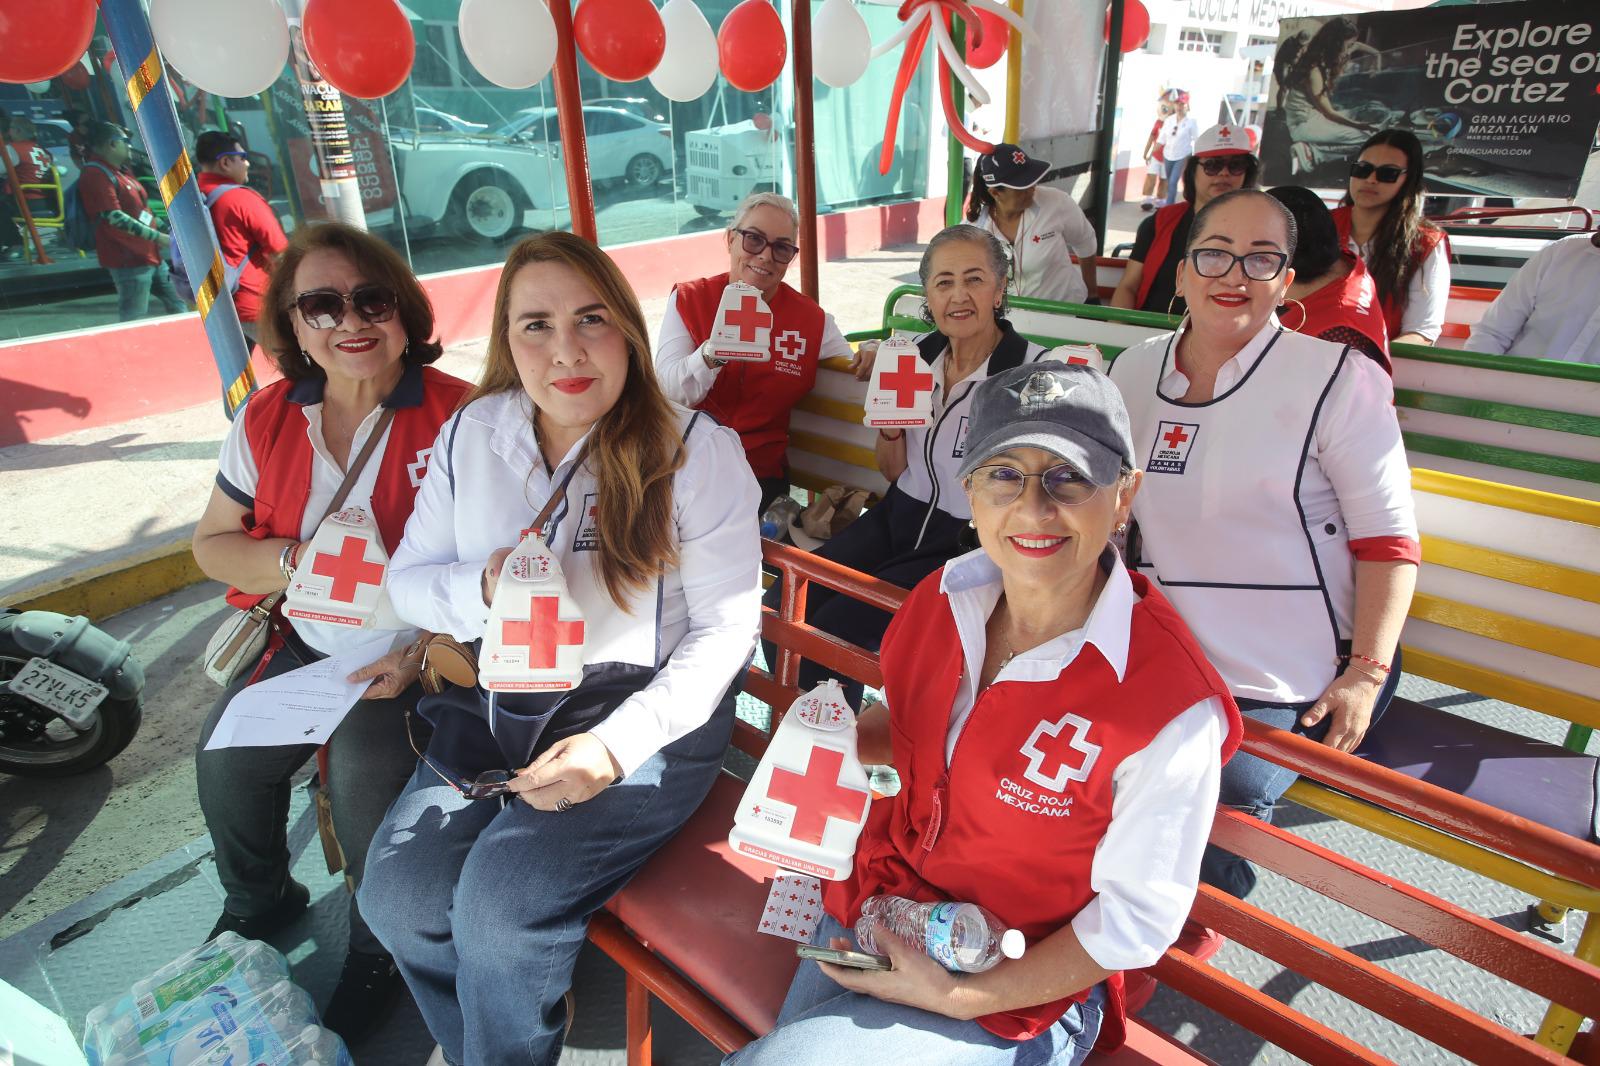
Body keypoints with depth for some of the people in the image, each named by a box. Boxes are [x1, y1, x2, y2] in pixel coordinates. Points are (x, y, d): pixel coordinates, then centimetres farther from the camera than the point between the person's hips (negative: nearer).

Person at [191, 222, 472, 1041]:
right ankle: (258, 900, 30)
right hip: (307, 641, 5)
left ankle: (377, 952, 8)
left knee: (366, 767, -23)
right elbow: (211, 544, 8)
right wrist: (298, 560, -14)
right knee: (226, 753, -6)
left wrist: (426, 654, -23)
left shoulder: (458, 418, -15)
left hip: (420, 647, -5)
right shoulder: (266, 420, 1)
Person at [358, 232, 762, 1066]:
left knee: (500, 908, -19)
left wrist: (616, 745, -20)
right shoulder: (471, 434, 4)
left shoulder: (696, 449, -11)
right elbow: (407, 580, 9)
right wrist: (481, 586, -16)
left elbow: (726, 630, -11)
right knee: (397, 895, -10)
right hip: (497, 705, 5)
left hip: (641, 711, -4)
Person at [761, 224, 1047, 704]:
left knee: (836, 626, -21)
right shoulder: (919, 353, 4)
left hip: (965, 542, -5)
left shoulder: (1032, 369, -13)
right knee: (781, 604, -12)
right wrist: (888, 423, -9)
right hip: (898, 517, 5)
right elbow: (895, 472, 11)